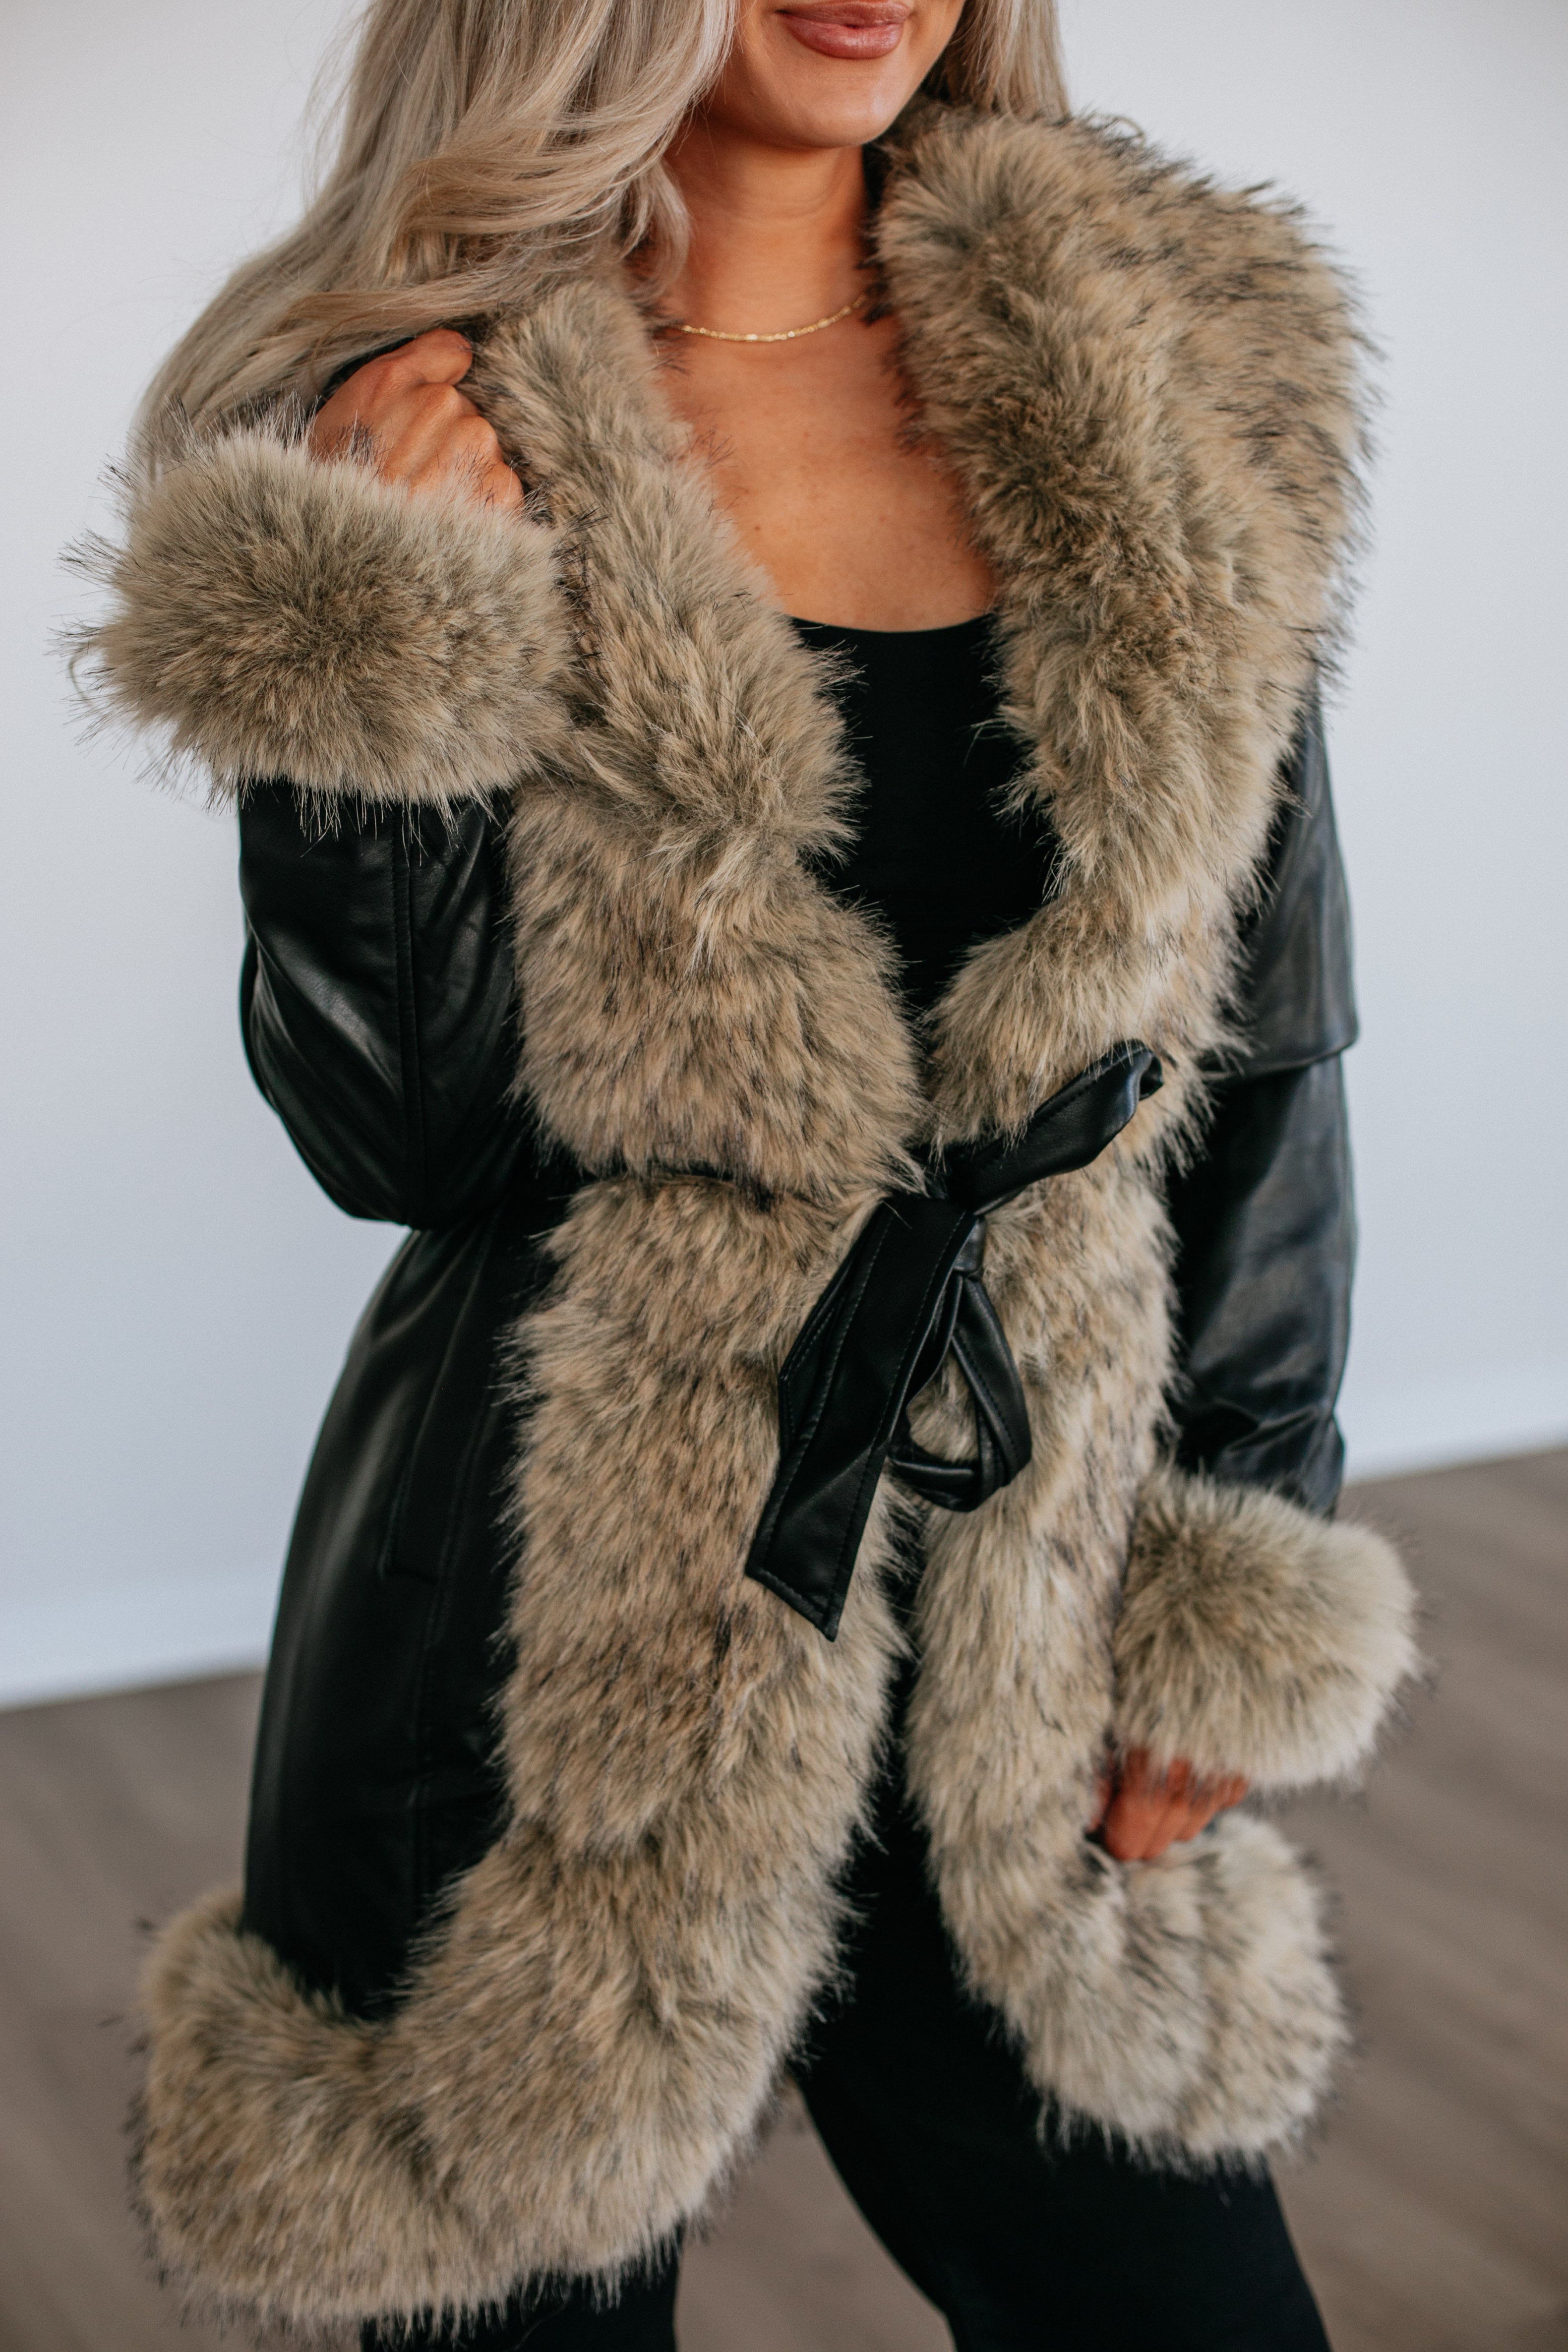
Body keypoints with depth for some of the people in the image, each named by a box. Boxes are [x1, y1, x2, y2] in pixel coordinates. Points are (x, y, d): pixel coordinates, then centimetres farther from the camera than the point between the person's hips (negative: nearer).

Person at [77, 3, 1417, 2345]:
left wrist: (1242, 1594, 3)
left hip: (1015, 1618, 3)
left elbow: (1268, 1034, 6)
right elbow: (405, 1139, -10)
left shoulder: (1166, 376, 2)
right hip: (558, 1643, -2)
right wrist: (379, 675, -22)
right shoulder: (414, 430, -6)